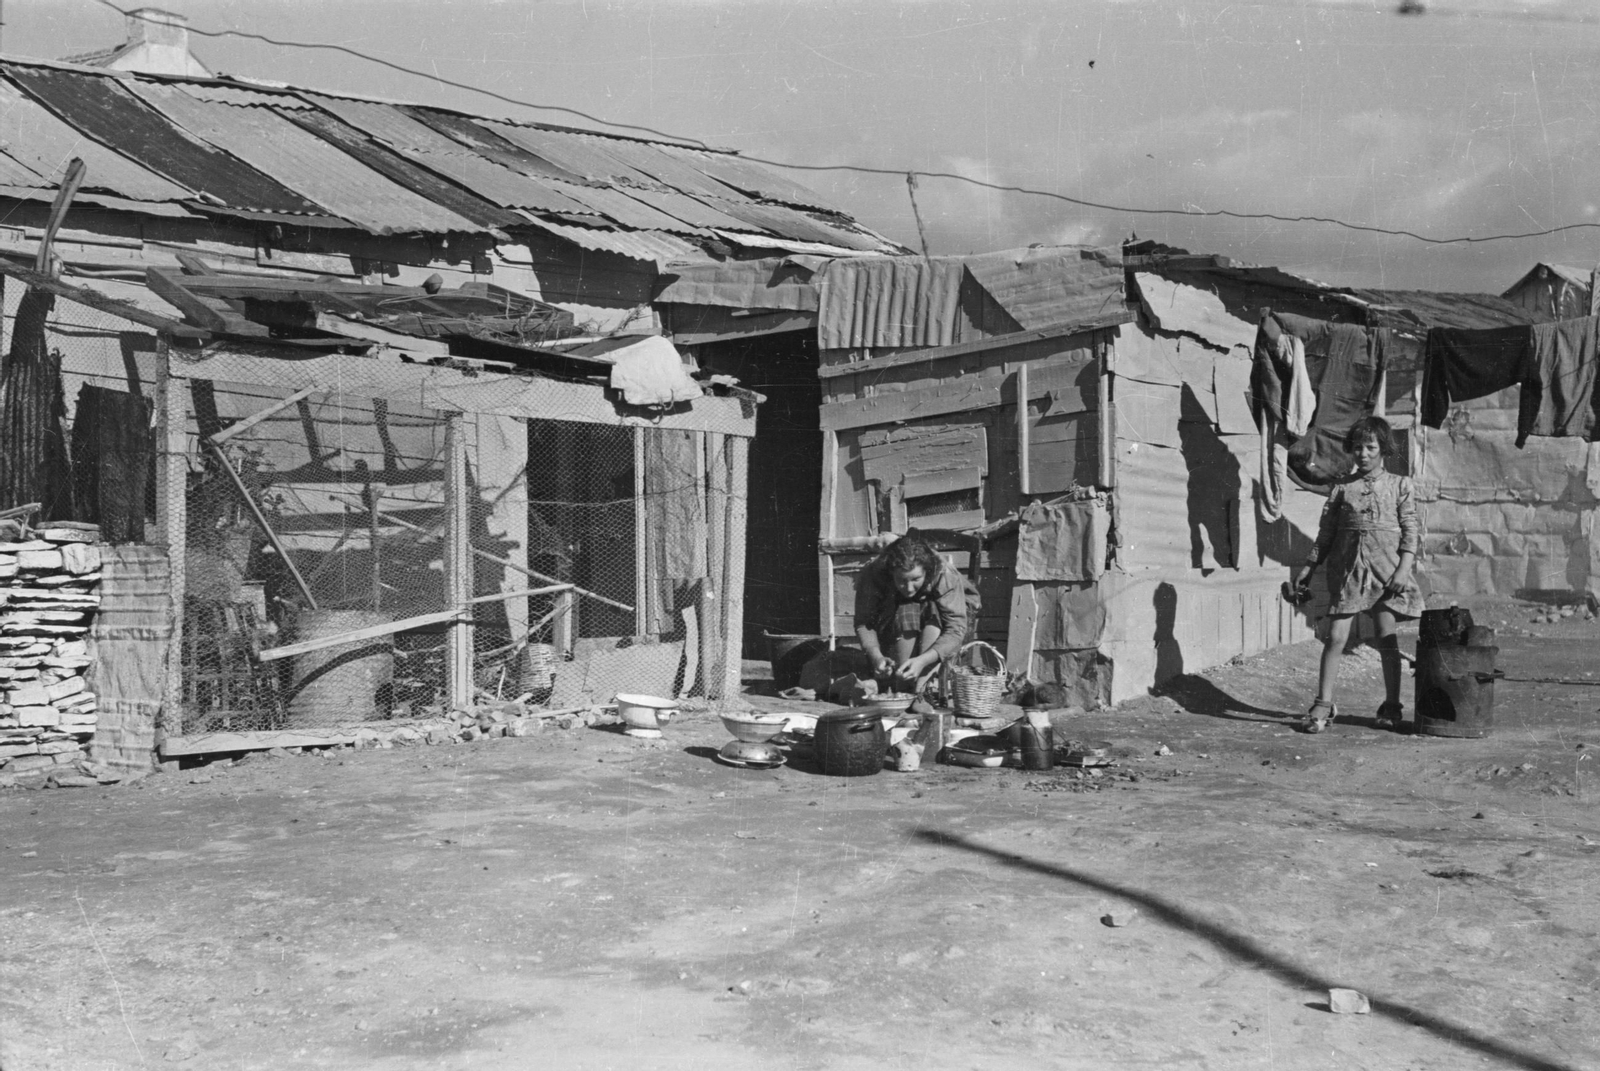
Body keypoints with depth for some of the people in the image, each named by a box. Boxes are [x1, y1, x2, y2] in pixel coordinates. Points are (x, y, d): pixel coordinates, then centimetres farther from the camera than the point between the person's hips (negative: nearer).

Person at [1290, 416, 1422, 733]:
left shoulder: (1400, 485, 8)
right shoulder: (1342, 487, 11)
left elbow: (1411, 530, 3)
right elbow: (1326, 533, 12)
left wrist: (1404, 568, -9)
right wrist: (1308, 570, 8)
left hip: (1385, 568, -1)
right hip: (1347, 565, 1)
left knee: (1386, 638, 0)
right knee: (1335, 637, -5)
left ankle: (1392, 706, 12)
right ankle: (1323, 704, 1)